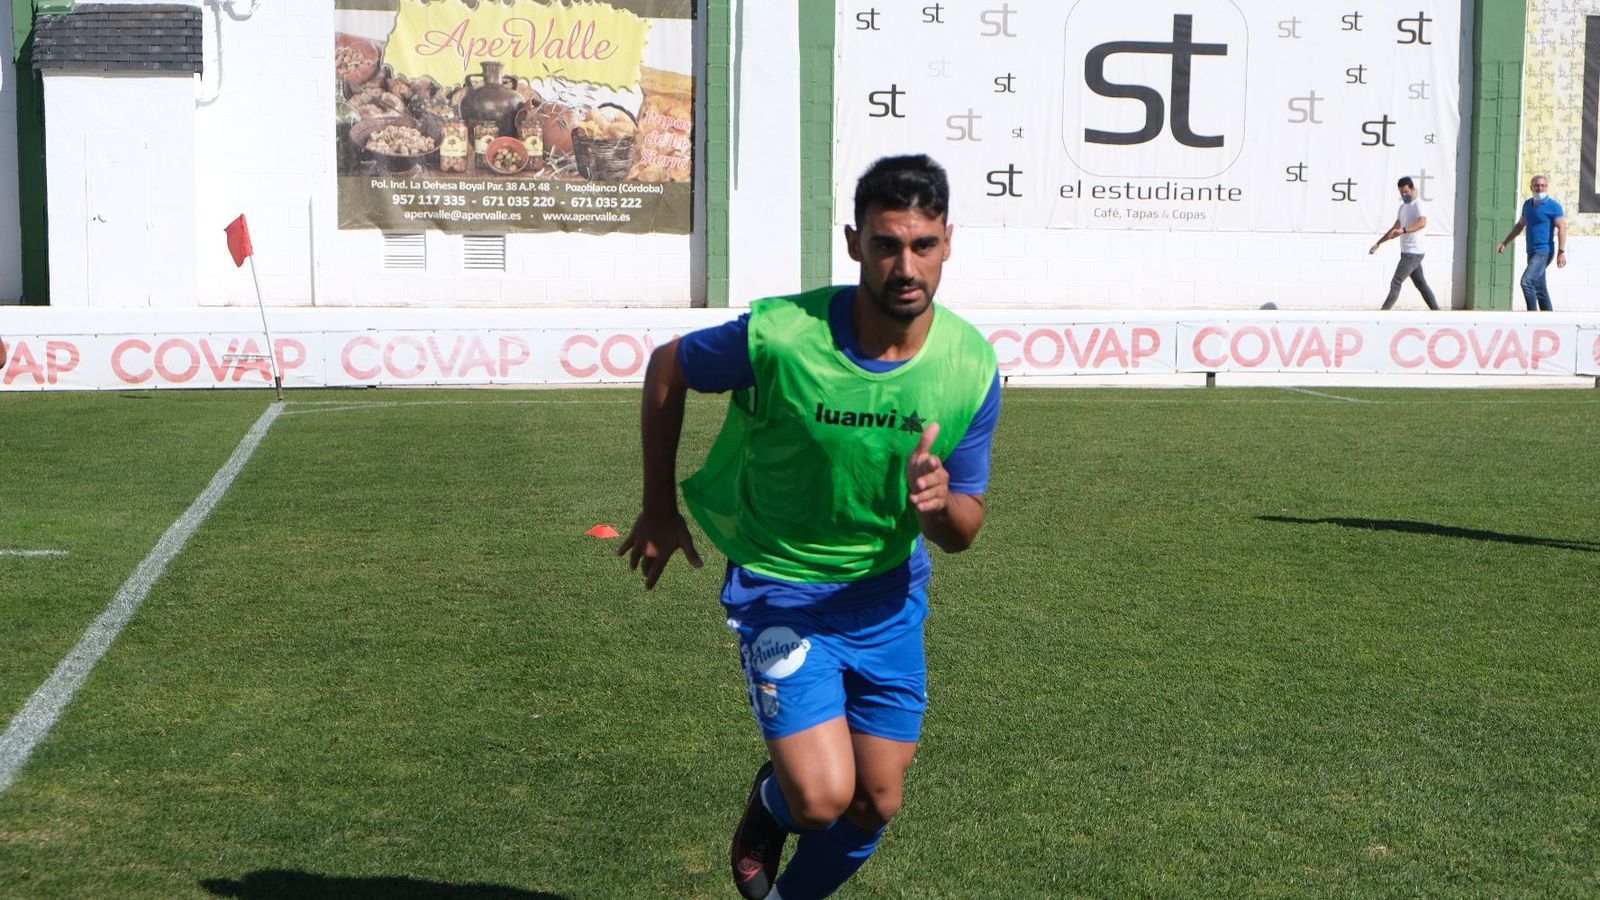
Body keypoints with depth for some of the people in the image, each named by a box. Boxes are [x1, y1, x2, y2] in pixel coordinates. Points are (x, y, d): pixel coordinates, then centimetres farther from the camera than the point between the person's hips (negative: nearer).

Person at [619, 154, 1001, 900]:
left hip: (888, 595, 4)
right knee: (822, 798, -15)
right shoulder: (778, 336, -25)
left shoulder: (972, 368, -14)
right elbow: (666, 367, -4)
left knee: (877, 805, 11)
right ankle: (771, 802, 23)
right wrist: (658, 508, 2)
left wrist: (940, 502, -30)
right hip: (779, 591, -4)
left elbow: (963, 533, -4)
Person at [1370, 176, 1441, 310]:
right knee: (1421, 285, 12)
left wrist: (1403, 231, -48)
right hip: (1407, 252, 10)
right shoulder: (1403, 206, 16)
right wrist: (1378, 243, 25)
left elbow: (1422, 223, -35)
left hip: (1413, 252, -10)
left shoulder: (1418, 205, -14)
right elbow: (1395, 228, 27)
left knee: (1395, 284, -12)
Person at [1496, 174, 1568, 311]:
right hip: (1532, 252, 8)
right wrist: (1505, 243, 20)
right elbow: (1520, 225, 24)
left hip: (1543, 252, -8)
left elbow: (1562, 228, -13)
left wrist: (1561, 252, -21)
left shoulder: (1553, 206, -9)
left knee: (1527, 281, -22)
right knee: (1539, 289, 11)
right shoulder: (1527, 204, 12)